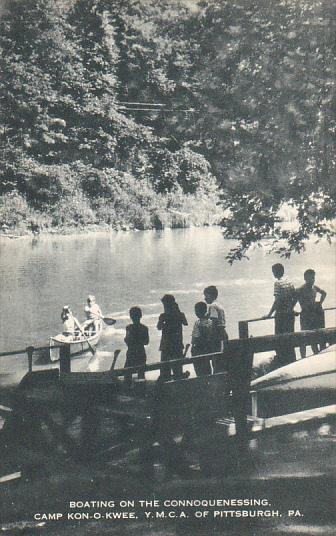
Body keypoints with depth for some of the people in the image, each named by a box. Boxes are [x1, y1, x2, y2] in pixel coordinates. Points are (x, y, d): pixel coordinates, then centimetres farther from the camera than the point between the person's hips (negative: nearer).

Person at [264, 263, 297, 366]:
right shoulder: (289, 282, 9)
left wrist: (269, 314, -16)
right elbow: (295, 298, 13)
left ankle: (282, 362, 1)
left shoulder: (278, 283, -14)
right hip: (290, 314, 8)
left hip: (281, 315, -8)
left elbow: (277, 301, -20)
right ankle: (292, 361, 21)